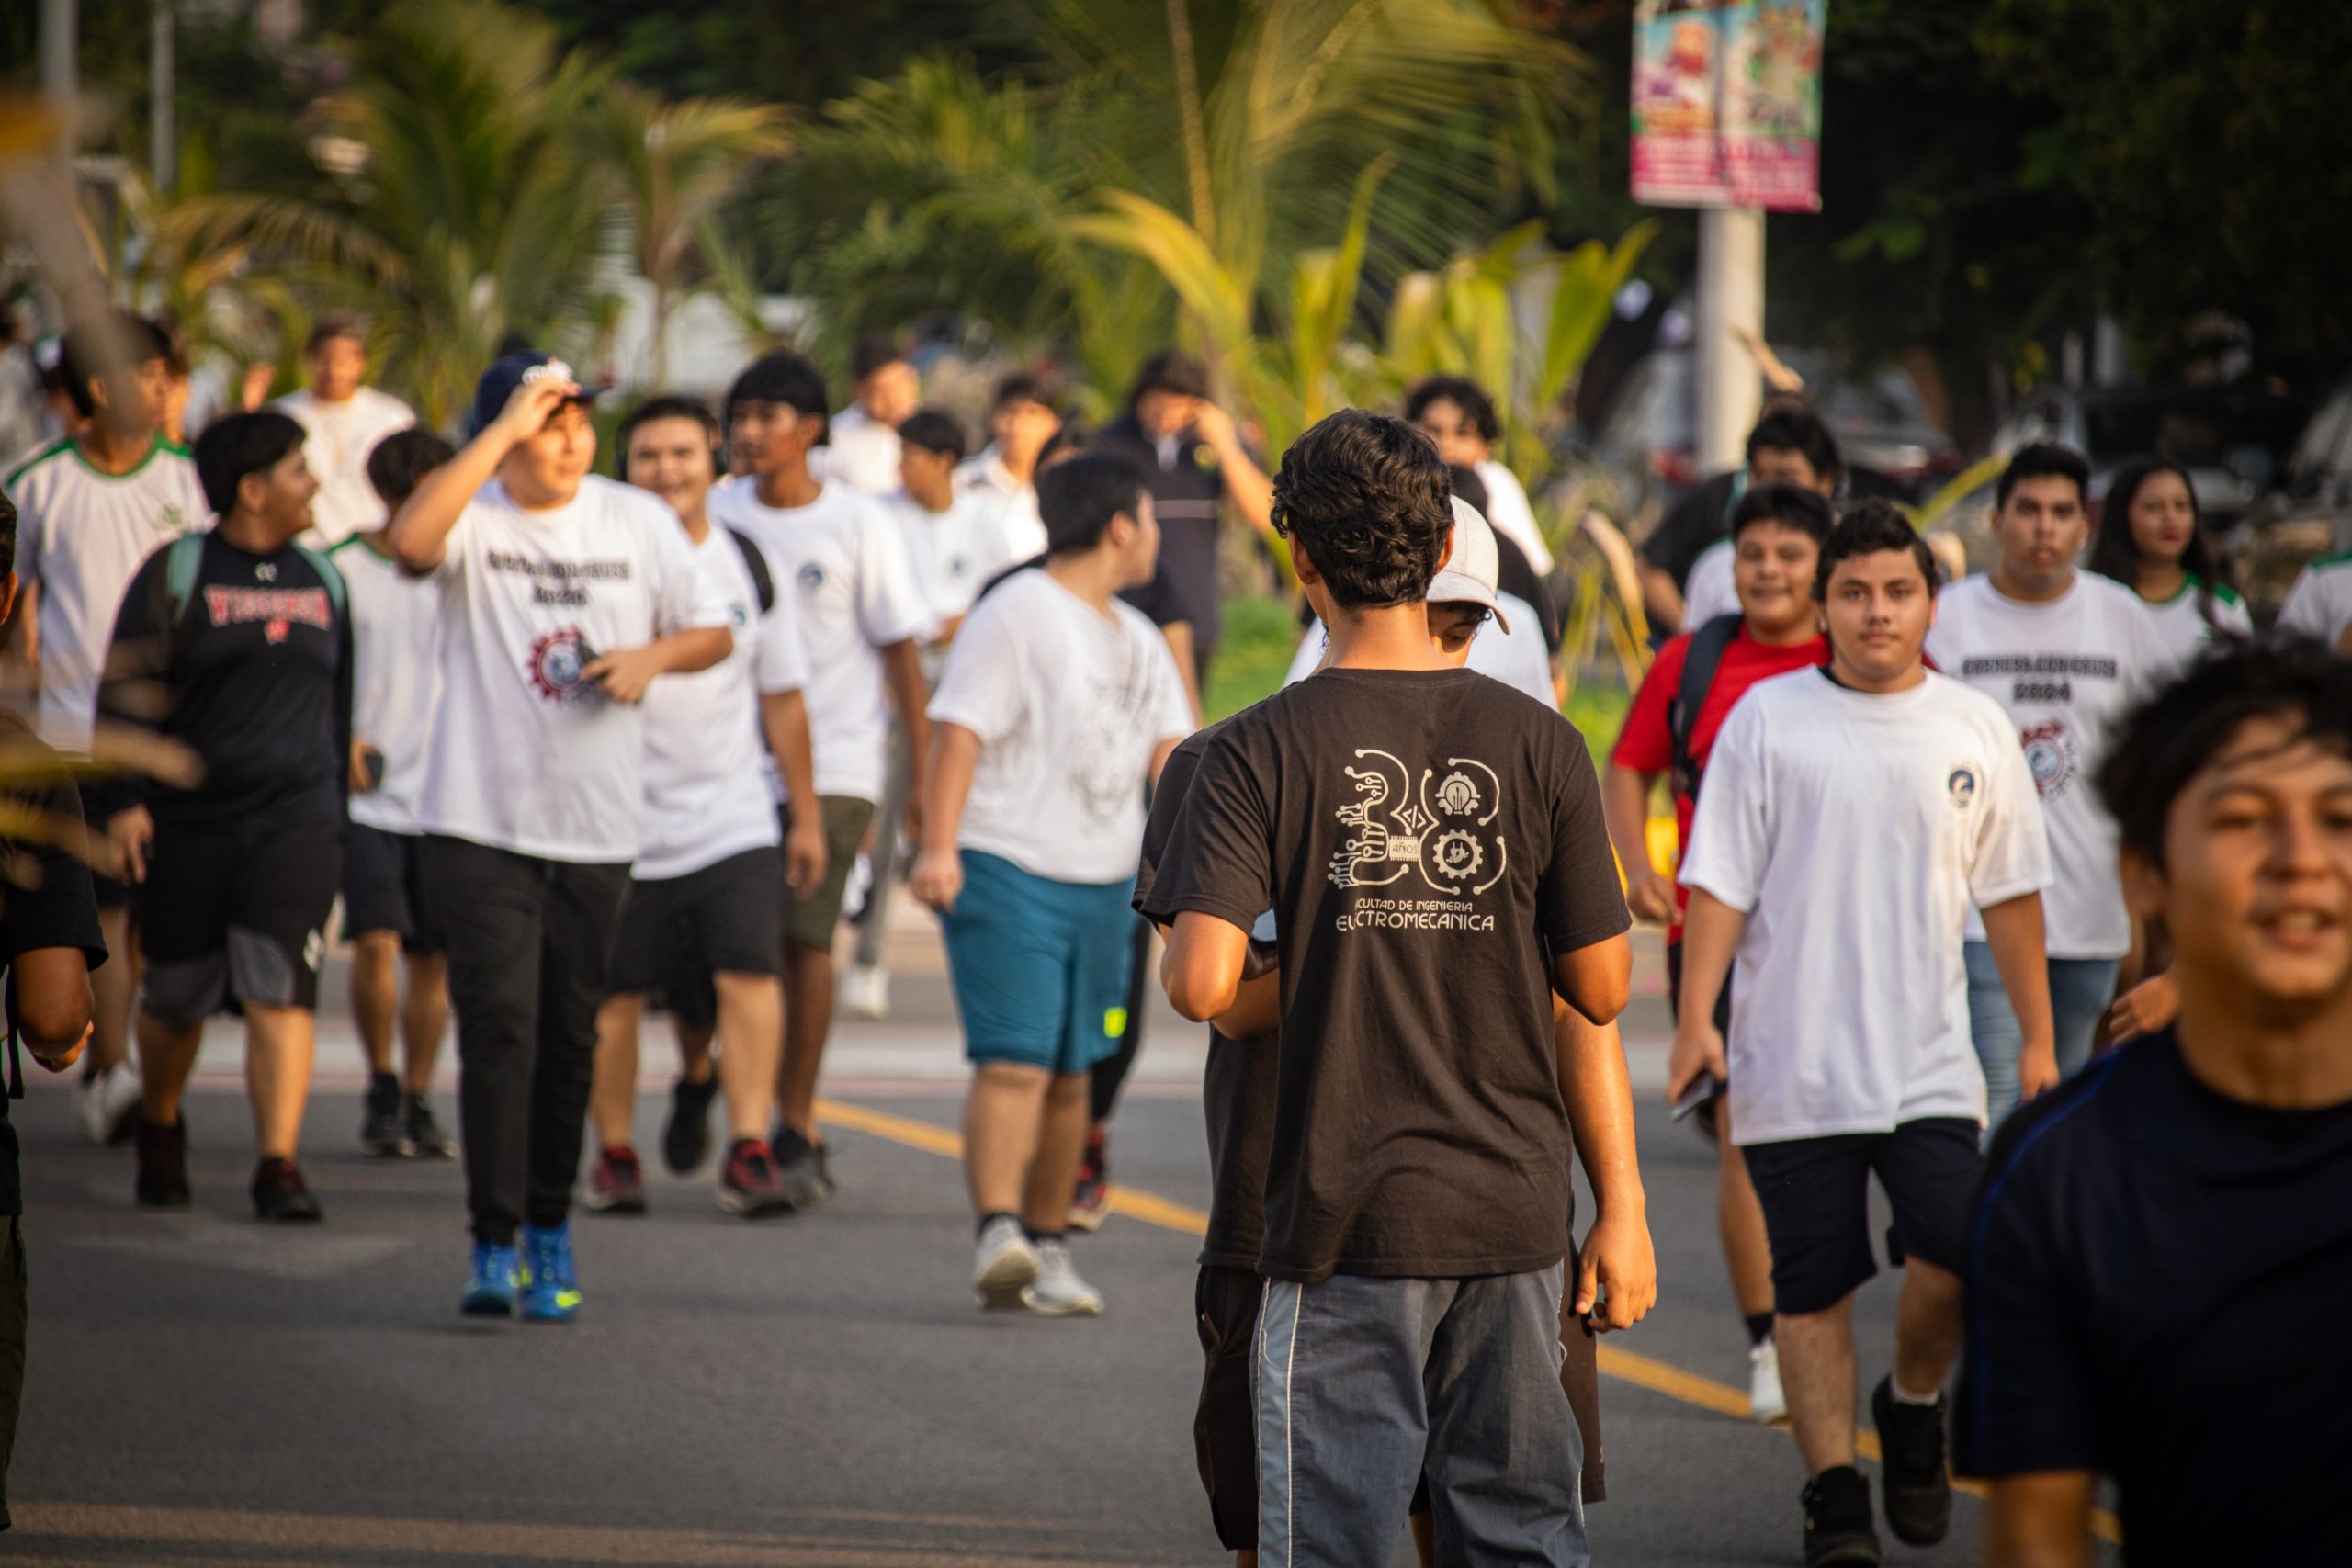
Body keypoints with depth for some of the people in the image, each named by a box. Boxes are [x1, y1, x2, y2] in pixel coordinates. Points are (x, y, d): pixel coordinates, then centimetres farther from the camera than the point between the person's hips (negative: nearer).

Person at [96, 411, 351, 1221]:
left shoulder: (323, 578, 12)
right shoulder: (176, 573, -2)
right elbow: (127, 690, -4)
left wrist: (341, 799, 22)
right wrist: (122, 799, -11)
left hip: (296, 819, 2)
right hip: (187, 821, -2)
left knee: (280, 987, -13)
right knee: (176, 994, 8)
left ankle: (278, 1165, -16)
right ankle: (160, 1132, 34)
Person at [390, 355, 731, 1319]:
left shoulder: (638, 521, 6)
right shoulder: (475, 519, -5)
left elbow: (712, 631, 14)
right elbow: (410, 541, -28)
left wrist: (653, 657, -9)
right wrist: (504, 429, -27)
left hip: (597, 830, 3)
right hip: (481, 822, -3)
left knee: (570, 1040, 10)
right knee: (498, 1027, -12)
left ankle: (549, 1226, 26)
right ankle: (493, 1246, -9)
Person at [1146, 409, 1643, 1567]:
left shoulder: (1263, 751, -7)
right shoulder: (1537, 744, -1)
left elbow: (1201, 984, -15)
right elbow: (1602, 988, 2)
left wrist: (1273, 994, 6)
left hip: (1347, 1211, -3)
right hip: (1514, 1208, 3)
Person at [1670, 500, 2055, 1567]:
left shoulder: (1974, 729, 7)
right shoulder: (1768, 719, 0)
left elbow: (2008, 890, 14)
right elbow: (1720, 880, -1)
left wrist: (2039, 1039, 13)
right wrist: (1696, 1018, -10)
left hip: (1930, 1062, 1)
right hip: (1793, 1063, -1)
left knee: (1959, 1257, -14)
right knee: (1812, 1284, 2)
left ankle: (1913, 1404, 15)